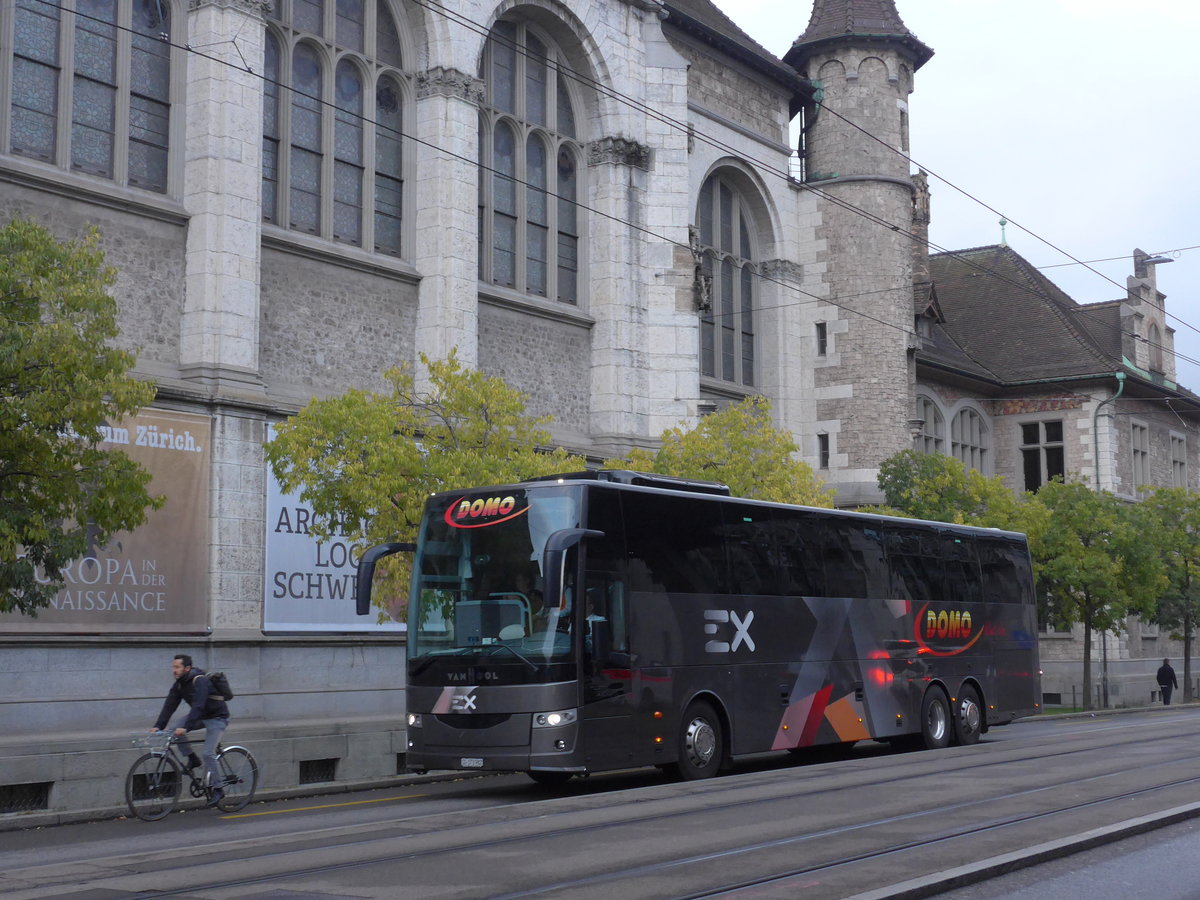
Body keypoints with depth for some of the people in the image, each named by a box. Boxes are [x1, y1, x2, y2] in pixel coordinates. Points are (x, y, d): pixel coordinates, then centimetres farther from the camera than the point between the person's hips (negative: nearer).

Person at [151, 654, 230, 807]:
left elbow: (198, 706, -37)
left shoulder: (200, 681, -28)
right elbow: (169, 706, -7)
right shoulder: (179, 684, -4)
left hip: (217, 717, -7)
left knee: (208, 753, -17)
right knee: (176, 729, -16)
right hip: (201, 715, 7)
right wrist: (158, 726, -18)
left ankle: (217, 790, -5)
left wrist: (186, 727, -46)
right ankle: (192, 759, 2)